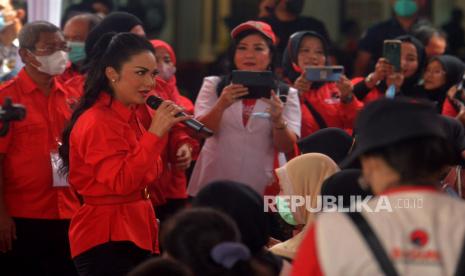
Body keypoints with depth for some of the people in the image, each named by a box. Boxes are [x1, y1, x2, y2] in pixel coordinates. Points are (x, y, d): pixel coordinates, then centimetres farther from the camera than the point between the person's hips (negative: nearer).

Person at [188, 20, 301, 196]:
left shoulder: (285, 94, 4)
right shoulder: (213, 85, 5)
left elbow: (286, 147, -4)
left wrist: (278, 120, -24)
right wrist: (221, 105, -25)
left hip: (261, 189, 0)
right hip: (212, 186, 0)